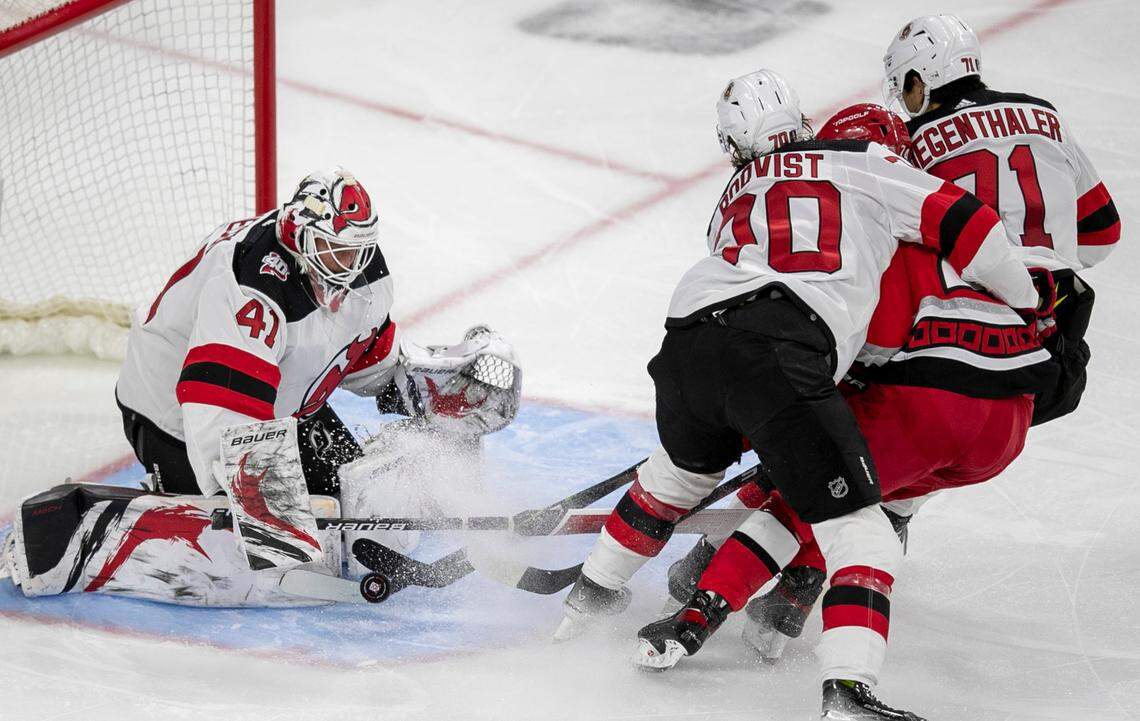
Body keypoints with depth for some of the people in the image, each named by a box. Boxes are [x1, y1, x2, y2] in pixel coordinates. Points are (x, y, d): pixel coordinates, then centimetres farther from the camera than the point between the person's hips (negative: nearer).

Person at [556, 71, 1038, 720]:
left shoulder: (732, 201, 32)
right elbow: (961, 223, 9)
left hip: (686, 341, 6)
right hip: (780, 360, -6)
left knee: (685, 467, 37)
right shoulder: (862, 160, 17)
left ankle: (593, 592, 54)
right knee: (860, 534, -3)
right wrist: (1031, 305, 19)